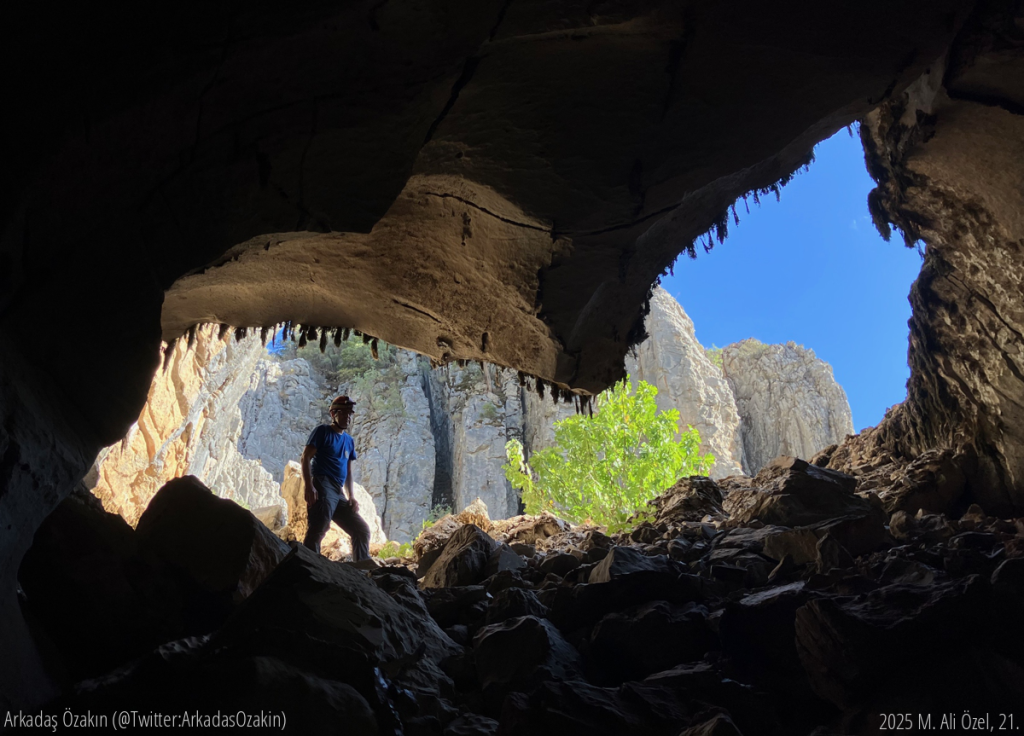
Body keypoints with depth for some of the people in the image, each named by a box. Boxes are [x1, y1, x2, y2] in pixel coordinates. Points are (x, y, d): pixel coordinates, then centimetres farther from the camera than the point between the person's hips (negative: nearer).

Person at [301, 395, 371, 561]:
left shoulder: (349, 440, 21)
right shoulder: (322, 432, 3)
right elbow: (306, 458, -6)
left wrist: (351, 497, 10)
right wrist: (308, 487, -18)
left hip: (339, 493, 7)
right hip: (322, 487, -7)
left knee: (362, 529, 9)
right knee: (317, 531, -20)